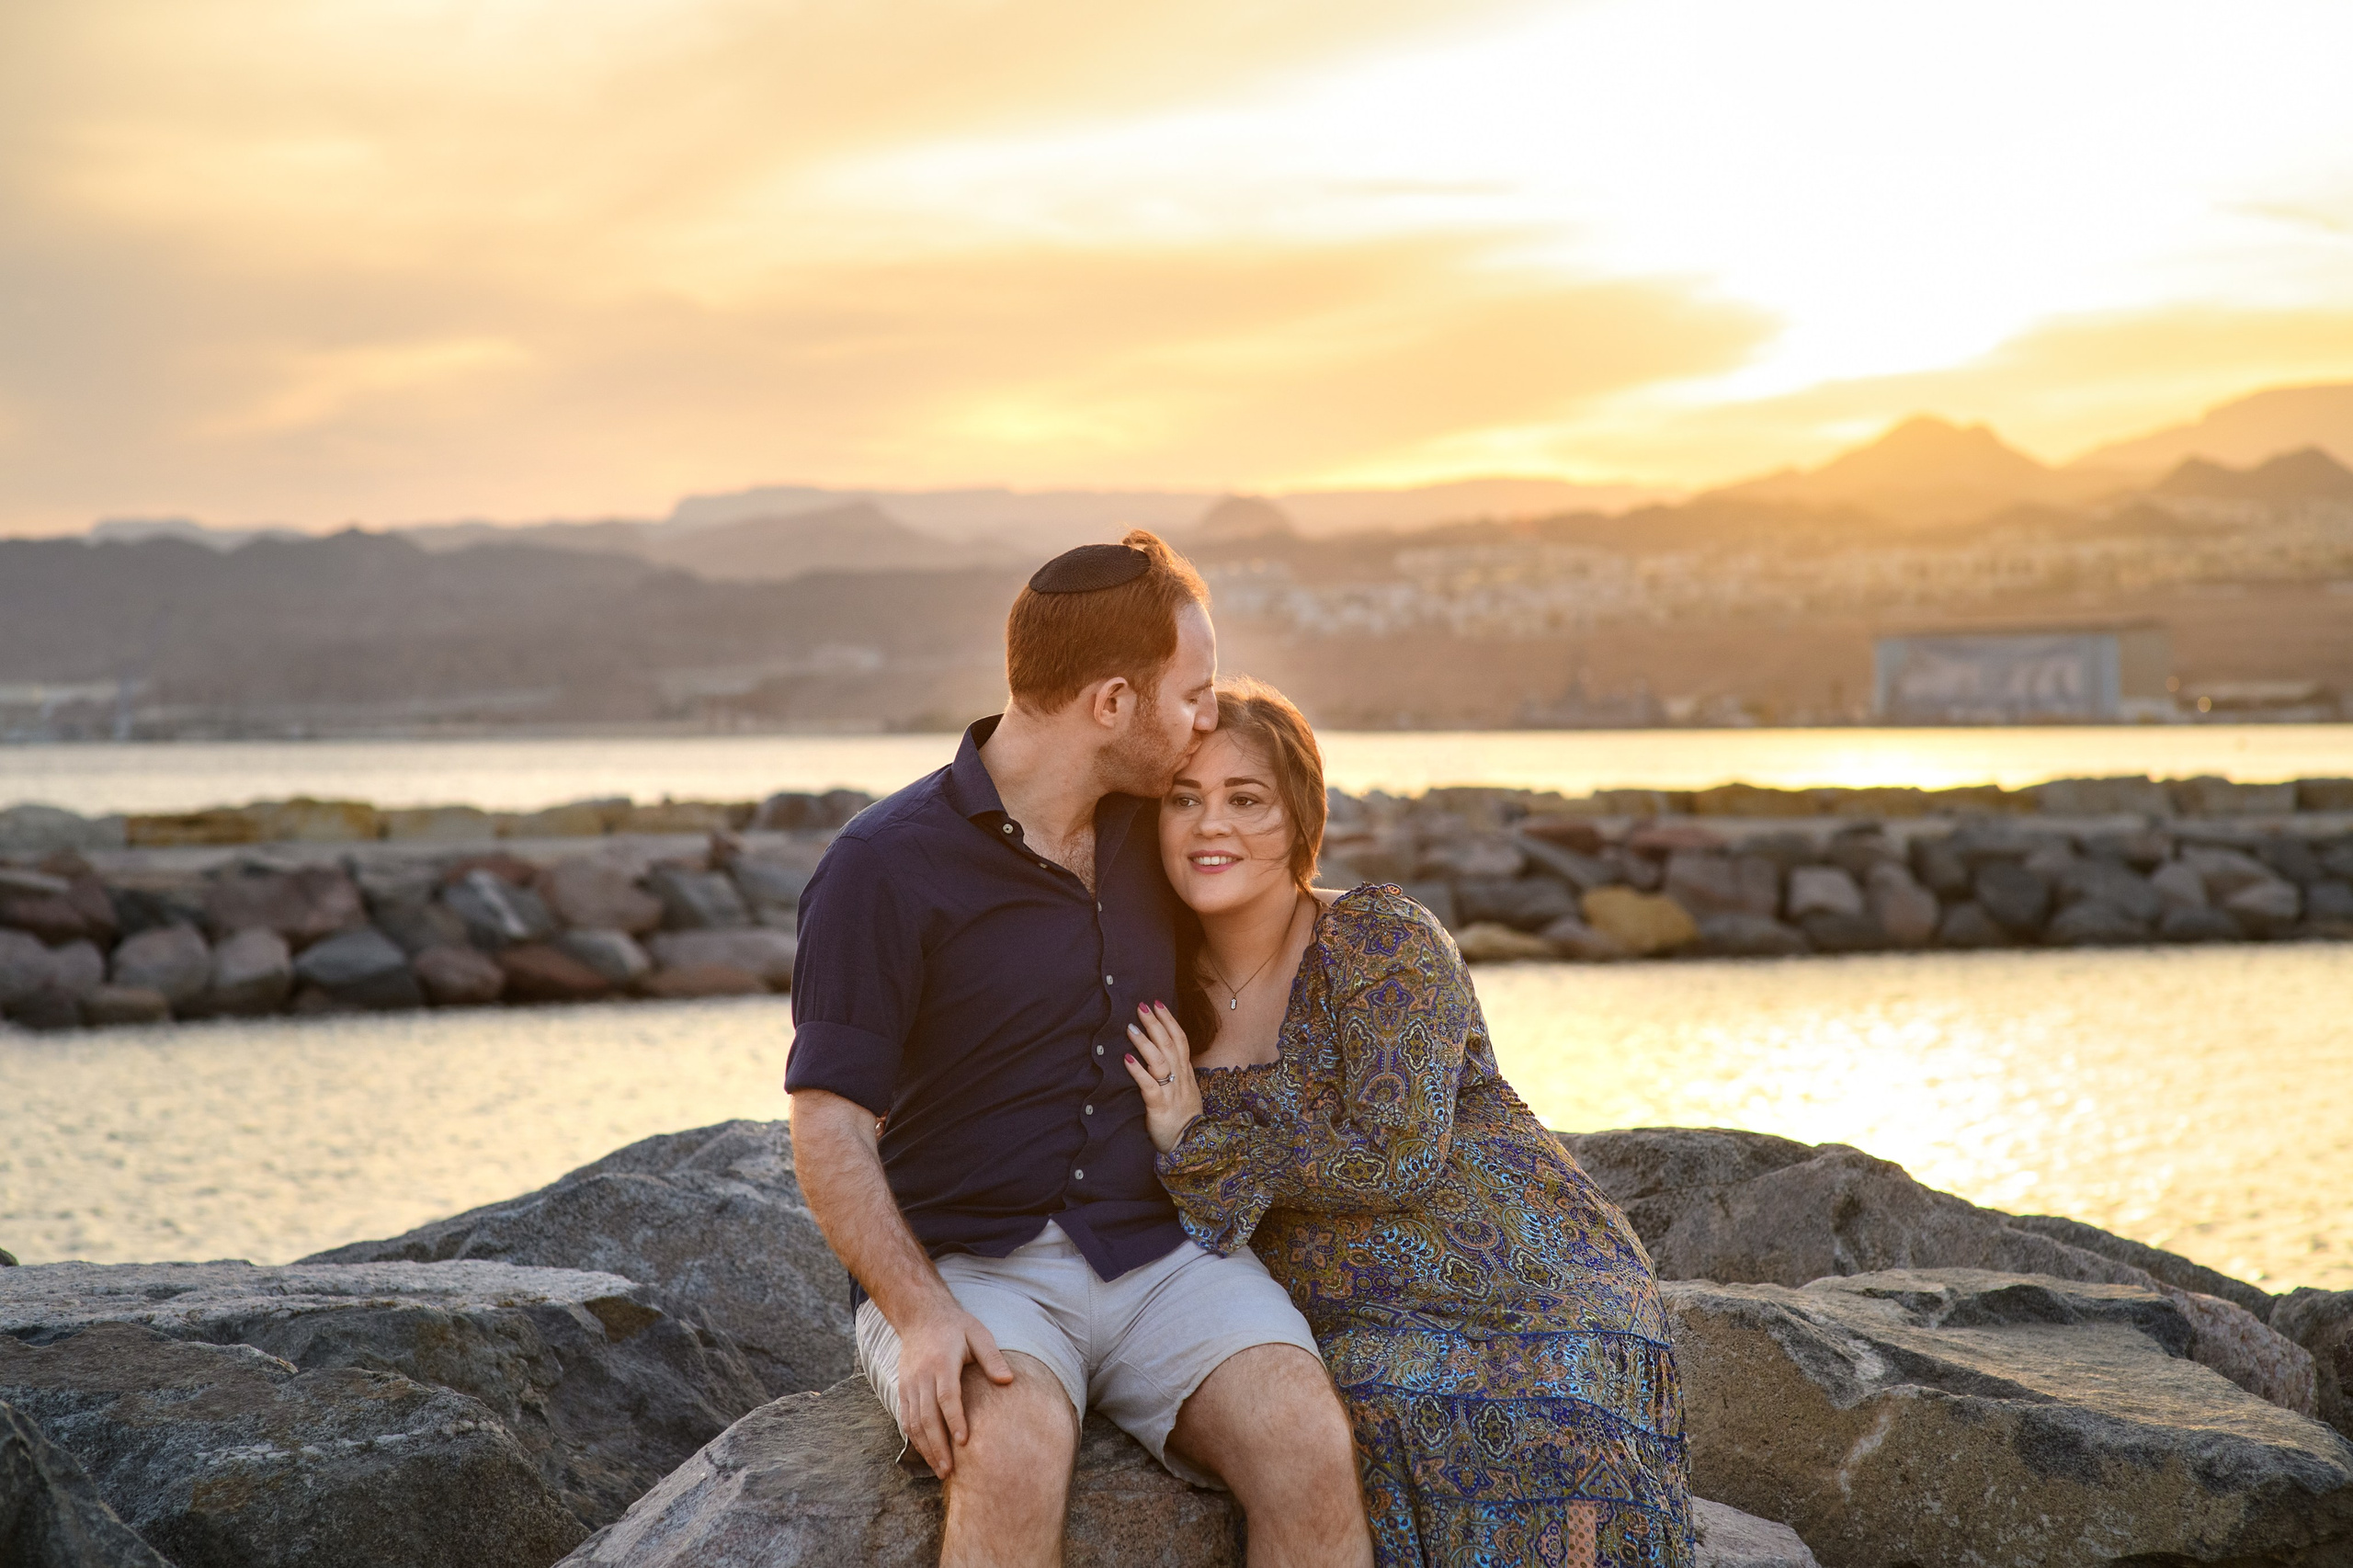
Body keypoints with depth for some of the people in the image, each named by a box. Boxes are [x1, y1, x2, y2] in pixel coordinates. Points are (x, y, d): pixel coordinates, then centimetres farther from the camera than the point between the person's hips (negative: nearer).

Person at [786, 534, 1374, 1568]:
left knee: (1306, 1441, -25)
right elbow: (831, 1133, -11)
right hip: (963, 1263, -4)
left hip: (1157, 1250, 4)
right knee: (1016, 1445, -37)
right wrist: (922, 1315, -23)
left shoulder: (1150, 833, 12)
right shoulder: (885, 866, -7)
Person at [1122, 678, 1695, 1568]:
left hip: (1528, 1293, -4)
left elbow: (1396, 1157, -18)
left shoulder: (1387, 943, -9)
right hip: (1363, 1335, 4)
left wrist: (1202, 1146, -14)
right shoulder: (1175, 992, 8)